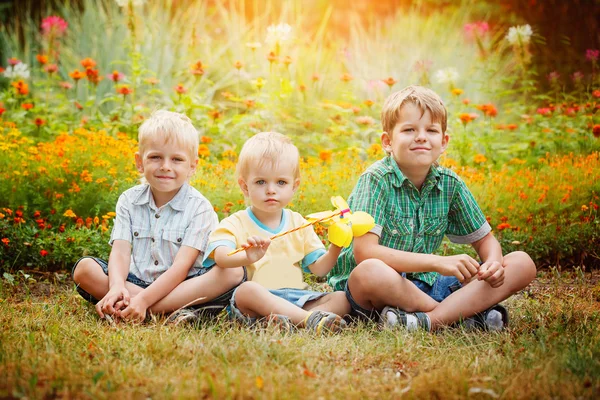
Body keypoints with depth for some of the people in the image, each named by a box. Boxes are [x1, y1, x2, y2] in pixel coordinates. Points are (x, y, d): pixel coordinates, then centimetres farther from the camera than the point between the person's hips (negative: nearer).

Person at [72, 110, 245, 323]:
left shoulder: (199, 208, -7)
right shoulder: (128, 200, 4)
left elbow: (182, 265, -17)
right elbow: (120, 251, -7)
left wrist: (143, 300, -30)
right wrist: (116, 287, -30)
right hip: (136, 282, 3)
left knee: (233, 272, -28)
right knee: (84, 268, -20)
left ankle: (151, 309, -34)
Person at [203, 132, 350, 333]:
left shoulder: (299, 224, 16)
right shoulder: (235, 224, 3)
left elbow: (319, 268, 12)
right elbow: (221, 257, -19)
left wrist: (335, 248, -8)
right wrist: (247, 257, -41)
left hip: (296, 298, 5)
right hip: (254, 301, -4)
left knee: (342, 298, -15)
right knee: (247, 289, -36)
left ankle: (292, 320, -40)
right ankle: (310, 319, -43)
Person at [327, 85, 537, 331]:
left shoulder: (450, 184, 2)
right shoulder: (376, 180, -14)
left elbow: (485, 239, 12)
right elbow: (364, 251, -26)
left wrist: (493, 263, -13)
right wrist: (437, 262, -32)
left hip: (427, 284, 6)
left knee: (523, 263, -6)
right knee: (369, 272, -41)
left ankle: (429, 320, -27)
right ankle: (469, 313, -21)